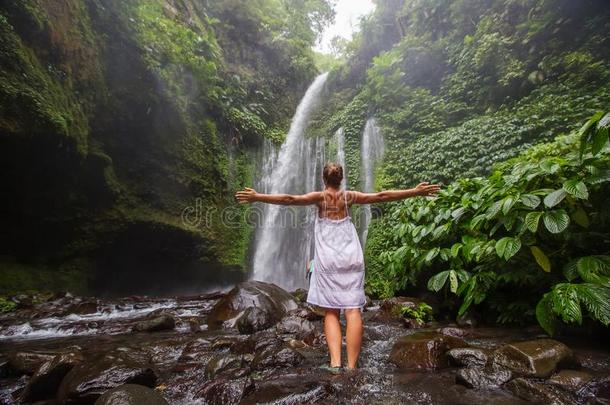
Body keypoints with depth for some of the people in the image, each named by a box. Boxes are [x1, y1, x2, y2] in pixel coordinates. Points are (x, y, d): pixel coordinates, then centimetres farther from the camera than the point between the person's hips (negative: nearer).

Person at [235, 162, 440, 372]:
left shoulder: (320, 197, 0)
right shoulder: (349, 196, 5)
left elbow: (290, 199, -13)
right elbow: (382, 196, 4)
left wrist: (257, 197, -15)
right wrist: (416, 192, 9)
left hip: (328, 261, -1)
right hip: (351, 259, 1)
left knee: (330, 312, 5)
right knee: (353, 310, -2)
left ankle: (335, 363, -6)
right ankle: (351, 367, -3)